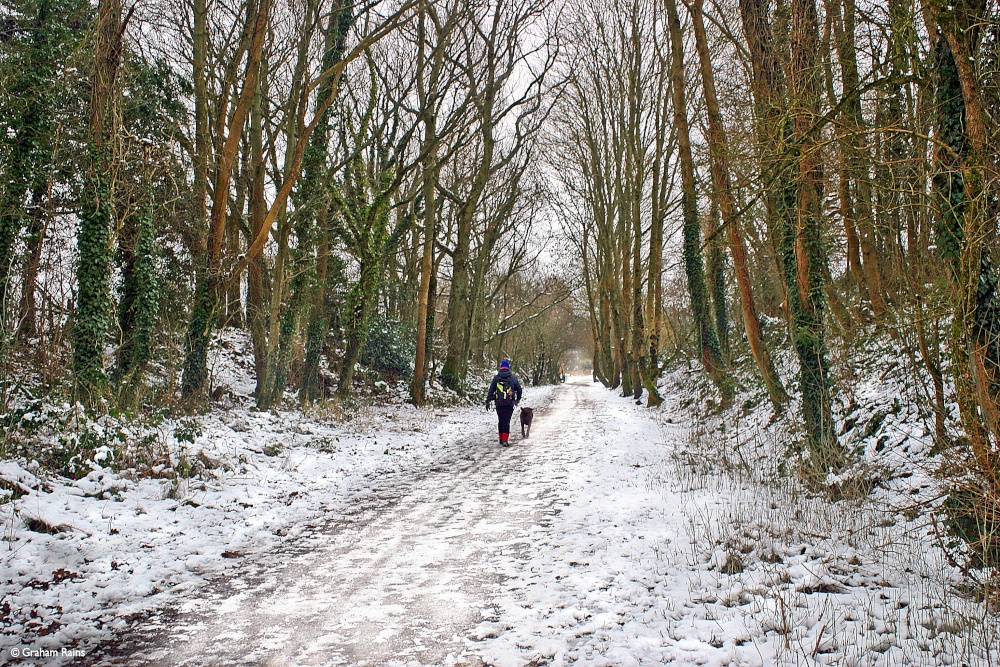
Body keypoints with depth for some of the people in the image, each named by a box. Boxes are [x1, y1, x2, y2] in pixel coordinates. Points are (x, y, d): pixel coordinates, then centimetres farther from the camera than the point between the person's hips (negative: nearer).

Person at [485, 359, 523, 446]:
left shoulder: (496, 378, 1)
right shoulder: (513, 377, 1)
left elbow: (491, 390, 0)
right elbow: (519, 389, 10)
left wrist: (488, 401, 4)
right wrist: (518, 399, 25)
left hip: (499, 403, 1)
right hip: (510, 403, -1)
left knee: (500, 421, 15)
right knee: (507, 421, -1)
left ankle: (501, 439, 21)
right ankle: (505, 439, -12)